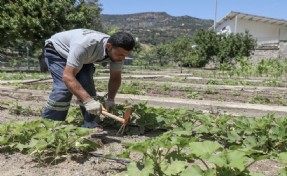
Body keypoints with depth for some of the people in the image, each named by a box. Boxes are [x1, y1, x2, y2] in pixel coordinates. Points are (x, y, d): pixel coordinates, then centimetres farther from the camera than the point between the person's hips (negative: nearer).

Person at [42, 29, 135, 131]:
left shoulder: (117, 51, -24)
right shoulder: (84, 45, -45)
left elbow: (115, 77, -12)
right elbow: (67, 76, -46)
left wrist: (110, 99, -27)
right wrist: (88, 101, -54)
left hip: (83, 58, 5)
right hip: (57, 50, -5)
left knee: (87, 86, -16)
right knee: (64, 88, -22)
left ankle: (90, 124, -4)